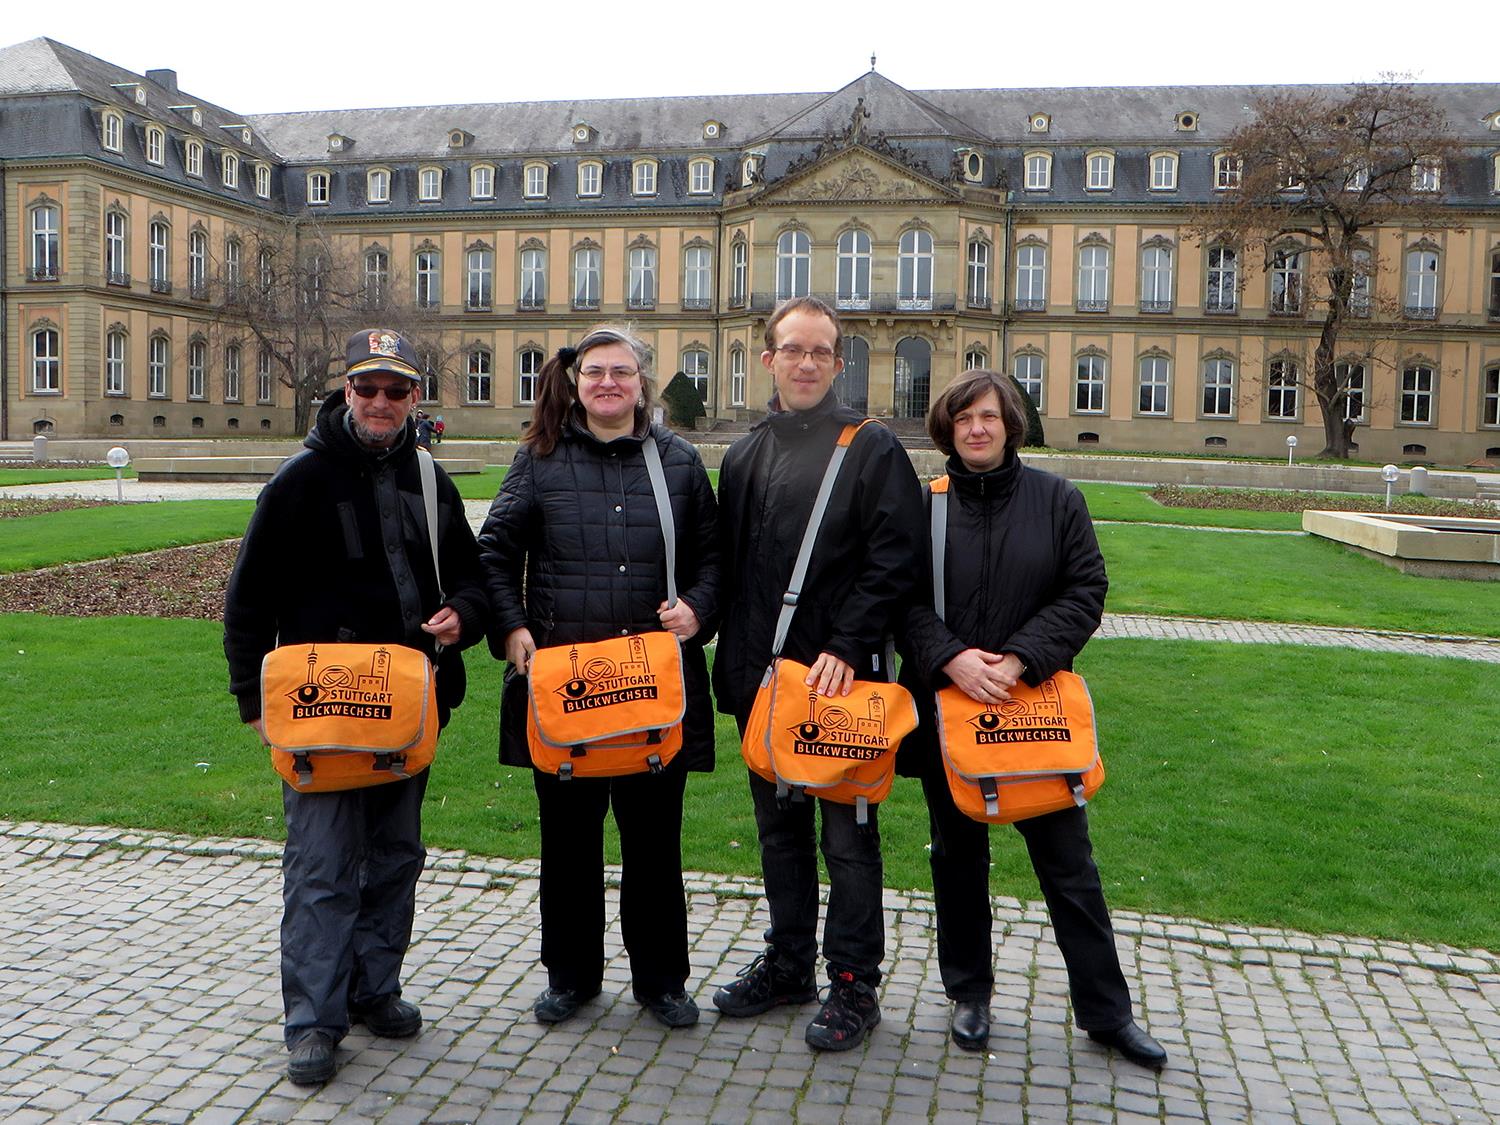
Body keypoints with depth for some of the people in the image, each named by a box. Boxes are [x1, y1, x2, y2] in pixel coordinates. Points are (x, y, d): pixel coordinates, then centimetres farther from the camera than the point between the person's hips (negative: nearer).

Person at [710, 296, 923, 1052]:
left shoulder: (873, 449, -5)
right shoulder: (744, 457, 13)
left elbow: (892, 561, -13)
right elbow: (727, 563, 15)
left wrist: (847, 648, -20)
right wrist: (733, 660, 7)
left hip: (841, 676, -6)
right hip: (760, 677, 6)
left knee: (847, 832, 4)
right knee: (779, 825, 16)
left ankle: (854, 983, 17)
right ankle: (788, 962, 32)